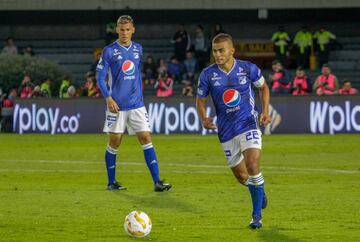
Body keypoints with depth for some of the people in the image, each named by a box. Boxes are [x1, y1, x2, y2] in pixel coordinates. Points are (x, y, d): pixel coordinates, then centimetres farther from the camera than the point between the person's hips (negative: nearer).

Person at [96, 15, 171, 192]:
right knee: (114, 142, 4)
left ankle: (157, 181, -9)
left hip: (136, 104, 3)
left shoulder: (138, 49, 9)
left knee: (146, 139, -5)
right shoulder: (109, 51, -5)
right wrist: (108, 97, -17)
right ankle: (111, 182, 17)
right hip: (117, 105, -3)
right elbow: (100, 77, -6)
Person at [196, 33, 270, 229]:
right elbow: (200, 99, 7)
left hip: (249, 124, -3)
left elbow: (263, 87, 11)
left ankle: (256, 215, -14)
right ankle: (260, 193, 45)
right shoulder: (207, 75, -6)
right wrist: (204, 119, -12)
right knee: (241, 176, 10)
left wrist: (265, 111, -3)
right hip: (226, 130, 3)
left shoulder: (248, 69, -7)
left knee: (252, 164, -24)